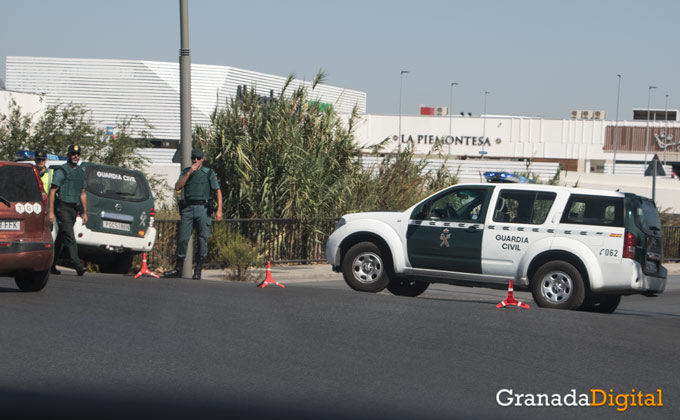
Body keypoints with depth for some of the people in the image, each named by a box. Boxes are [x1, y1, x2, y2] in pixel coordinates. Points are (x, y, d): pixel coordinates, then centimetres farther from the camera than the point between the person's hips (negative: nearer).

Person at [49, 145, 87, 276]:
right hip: (62, 207, -7)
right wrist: (51, 211, -14)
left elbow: (83, 194, 20)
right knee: (69, 237, -14)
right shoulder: (61, 171, -7)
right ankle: (77, 265, -20)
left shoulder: (81, 172, 14)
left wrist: (84, 212, 17)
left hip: (73, 208, 7)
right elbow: (52, 192, -9)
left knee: (61, 238, 11)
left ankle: (51, 265, 19)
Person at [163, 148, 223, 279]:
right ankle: (178, 268, 10)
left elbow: (218, 192, 4)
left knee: (203, 239, -4)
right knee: (182, 238, 1)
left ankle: (198, 270, 1)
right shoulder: (185, 172, 13)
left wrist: (219, 210, -6)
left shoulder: (209, 173, 6)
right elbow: (177, 187, -2)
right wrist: (189, 172, -8)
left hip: (202, 209, -2)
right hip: (187, 208, 2)